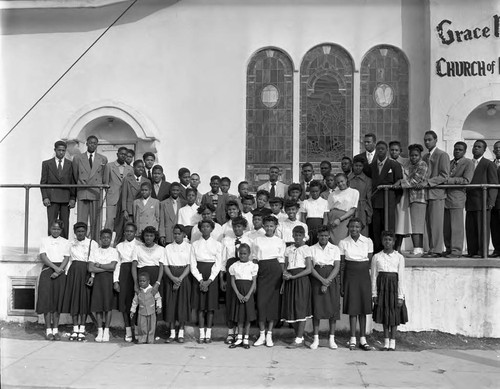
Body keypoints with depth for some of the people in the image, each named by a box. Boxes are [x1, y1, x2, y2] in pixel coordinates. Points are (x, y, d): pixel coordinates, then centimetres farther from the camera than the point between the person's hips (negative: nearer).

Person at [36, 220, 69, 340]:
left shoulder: (65, 242, 10)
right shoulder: (45, 240, 7)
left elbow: (66, 258, 2)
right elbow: (43, 256, -4)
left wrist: (59, 271, -13)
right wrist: (55, 267, -15)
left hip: (60, 272, 1)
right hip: (47, 269, -1)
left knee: (58, 300, 1)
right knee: (47, 299, -5)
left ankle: (56, 329, 6)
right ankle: (48, 330, -1)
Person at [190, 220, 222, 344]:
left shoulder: (217, 244, 3)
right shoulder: (195, 244, 5)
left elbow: (218, 265, -1)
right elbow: (193, 265, 2)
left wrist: (209, 281, -11)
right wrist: (200, 280, -10)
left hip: (212, 275, -1)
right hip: (198, 276, 1)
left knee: (210, 305, 0)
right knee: (200, 305, 1)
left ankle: (208, 334, 9)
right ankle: (201, 334, 7)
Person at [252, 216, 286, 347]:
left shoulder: (280, 242, 7)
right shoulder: (257, 240, 9)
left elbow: (281, 260, 6)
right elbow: (254, 259, 9)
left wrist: (283, 276, -1)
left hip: (275, 271, 0)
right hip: (262, 271, 1)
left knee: (274, 301, 0)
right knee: (261, 301, -4)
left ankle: (269, 335, 8)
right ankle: (262, 335, 6)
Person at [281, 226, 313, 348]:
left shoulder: (306, 249, -3)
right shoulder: (288, 249, 12)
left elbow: (308, 269, -9)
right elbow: (285, 267, 14)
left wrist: (293, 276, -15)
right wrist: (285, 276, -6)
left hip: (301, 280, -5)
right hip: (289, 281, 5)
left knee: (301, 309, -5)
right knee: (291, 309, 5)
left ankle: (299, 340, -1)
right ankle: (300, 337, 15)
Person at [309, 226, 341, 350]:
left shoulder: (335, 249, 6)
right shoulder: (312, 249, 6)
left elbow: (337, 267, -2)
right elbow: (310, 267, -2)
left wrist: (327, 282, -13)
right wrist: (322, 279, -16)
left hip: (331, 279, 1)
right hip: (317, 279, 0)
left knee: (333, 308, -1)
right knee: (316, 308, -3)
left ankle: (332, 338, 8)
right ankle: (316, 339, 4)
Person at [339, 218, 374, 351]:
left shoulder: (368, 242, 1)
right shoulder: (343, 243, 0)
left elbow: (370, 263, 4)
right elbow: (342, 265, 2)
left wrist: (372, 282, 0)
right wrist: (341, 284, 1)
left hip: (364, 276, 1)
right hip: (350, 276, -1)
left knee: (363, 308, 5)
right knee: (352, 307, 1)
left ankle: (363, 339, 13)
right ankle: (353, 339, 9)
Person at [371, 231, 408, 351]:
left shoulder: (399, 257, -2)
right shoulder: (376, 257, 1)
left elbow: (401, 277, -3)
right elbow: (374, 277, 4)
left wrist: (401, 296, -6)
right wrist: (374, 294, 1)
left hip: (394, 286, -1)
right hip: (382, 286, 1)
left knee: (394, 315, 5)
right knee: (384, 315, 8)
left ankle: (392, 343, 15)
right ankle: (386, 342, 19)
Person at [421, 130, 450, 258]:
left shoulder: (442, 155, -4)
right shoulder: (425, 157, 19)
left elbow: (444, 176, -11)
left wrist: (428, 182, -18)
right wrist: (420, 182, 6)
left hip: (437, 192, -7)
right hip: (427, 194, 7)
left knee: (436, 222, -8)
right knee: (429, 223, 6)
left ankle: (436, 250, -4)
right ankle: (432, 249, 11)